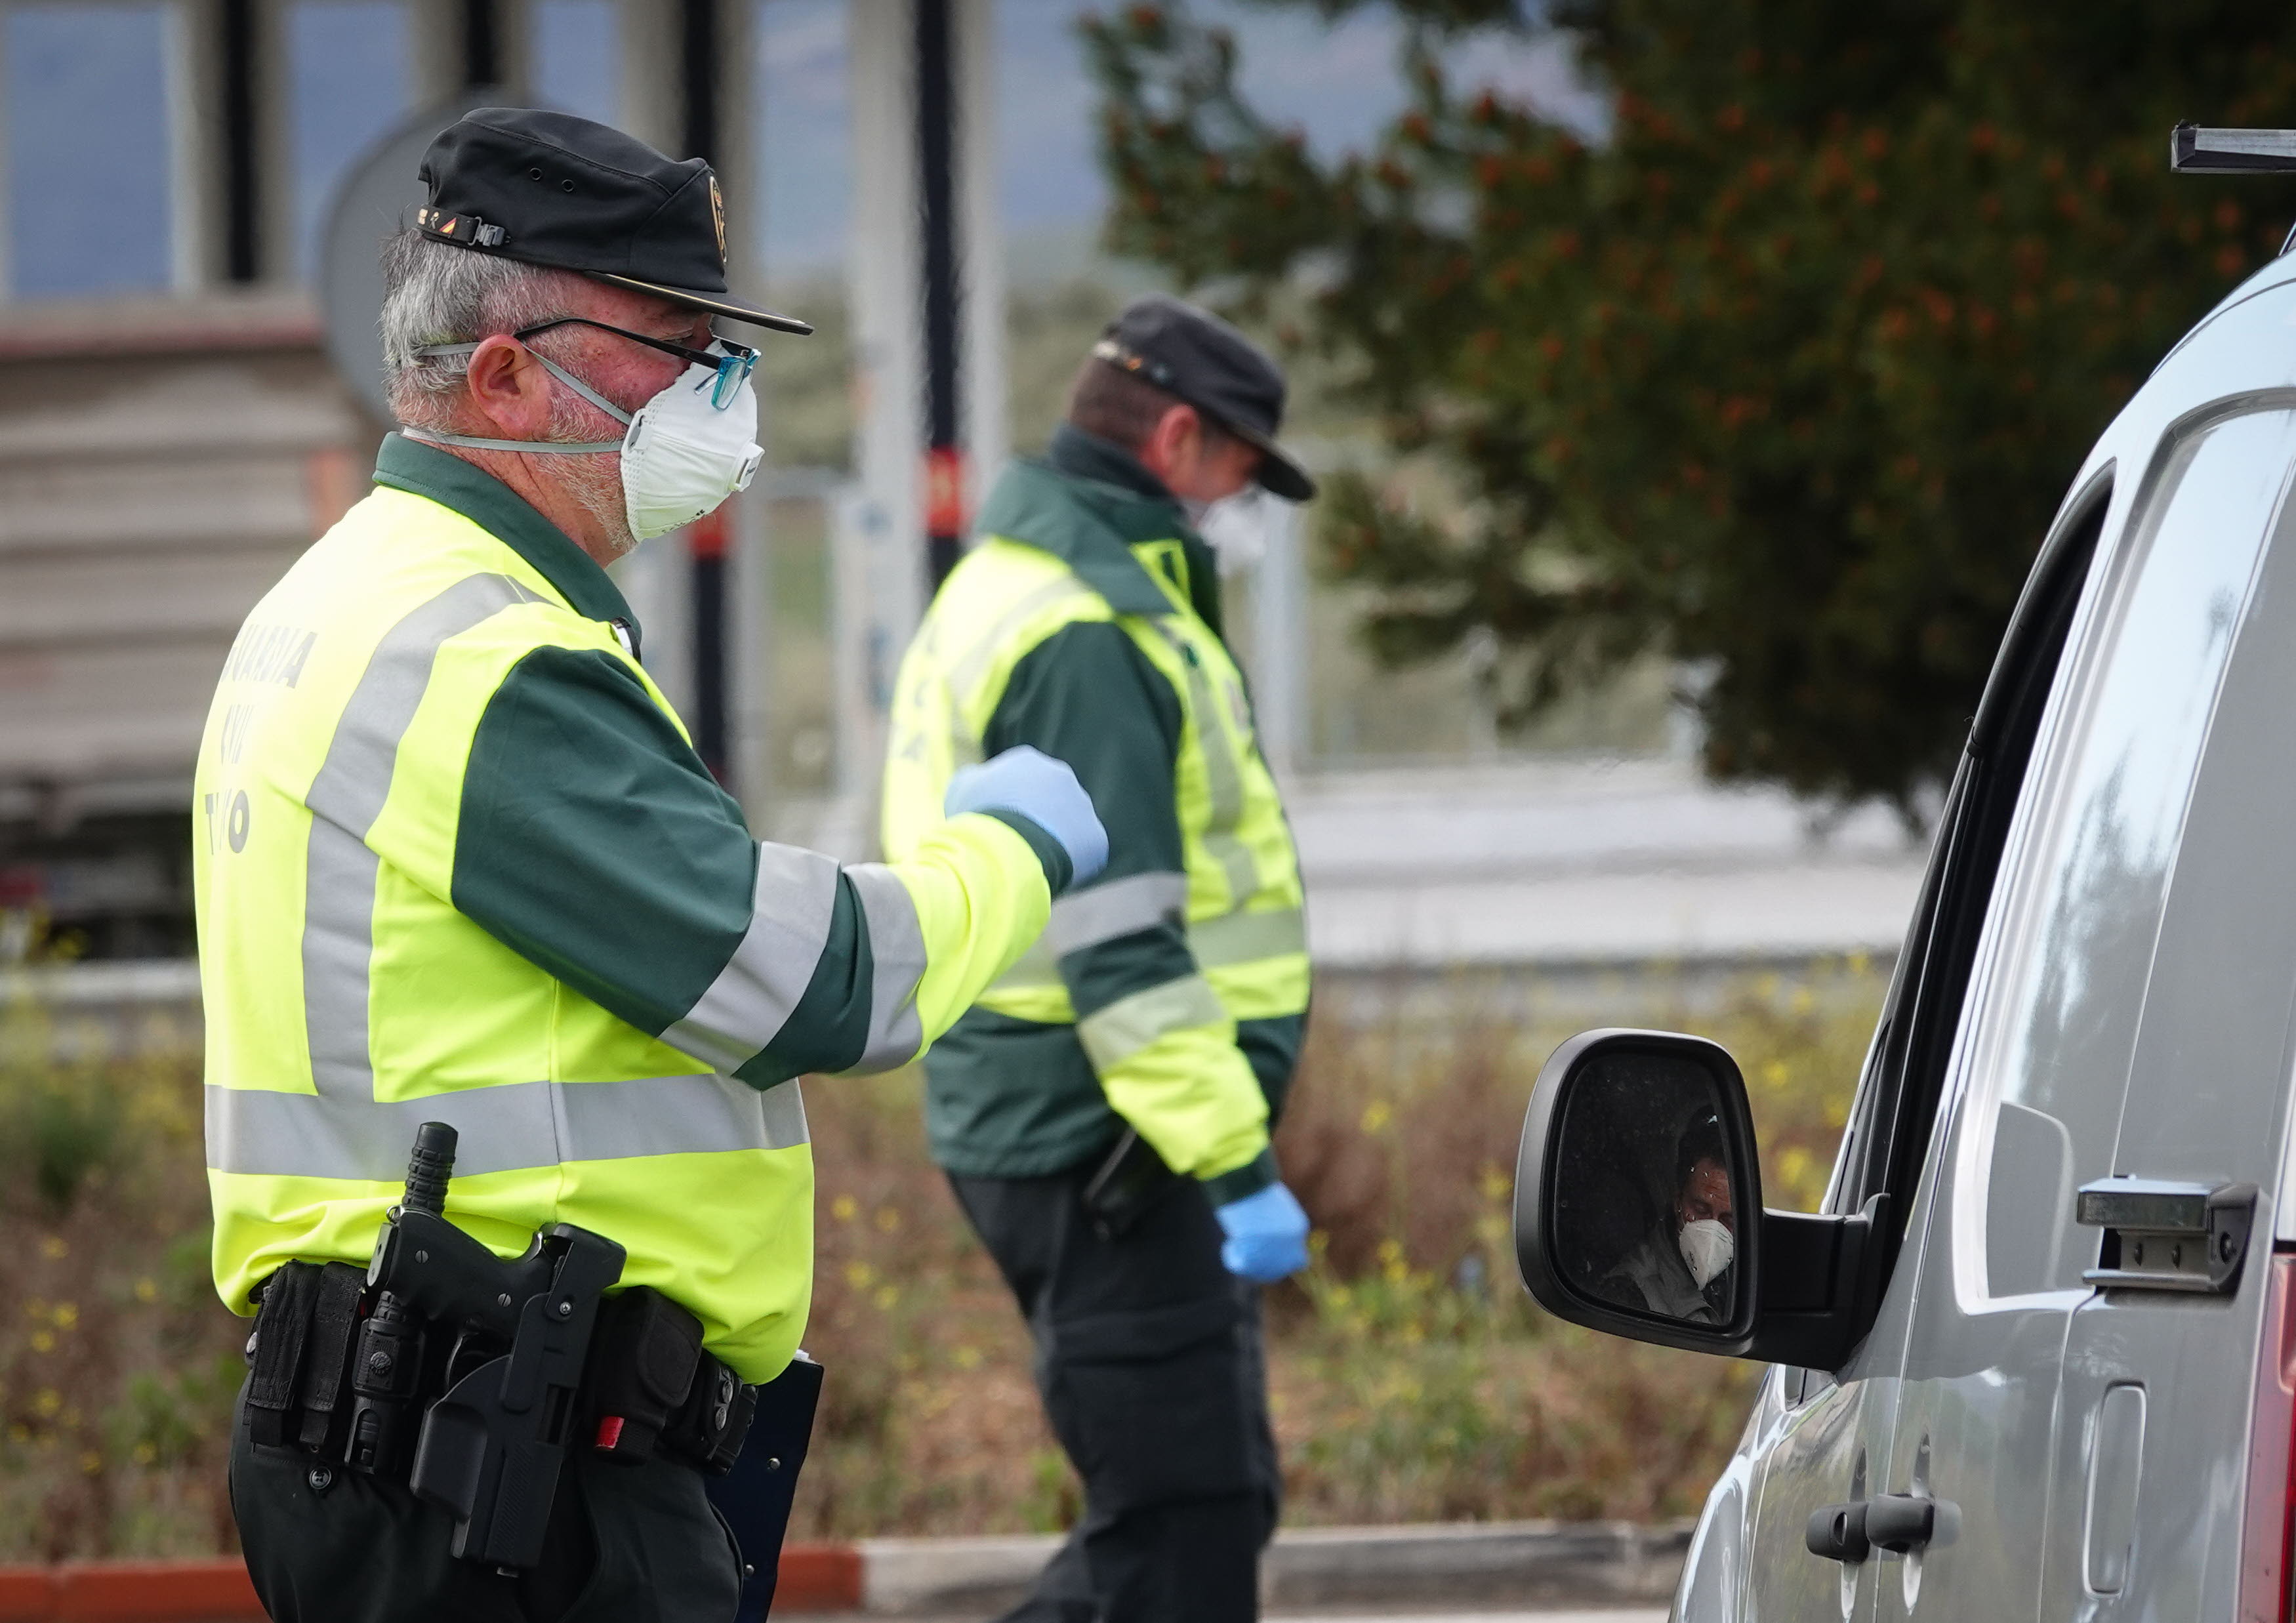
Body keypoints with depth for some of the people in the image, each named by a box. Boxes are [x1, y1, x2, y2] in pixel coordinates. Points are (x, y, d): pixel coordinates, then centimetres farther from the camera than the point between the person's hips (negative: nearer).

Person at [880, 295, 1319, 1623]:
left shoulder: (1020, 592, 18)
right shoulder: (1088, 636, -17)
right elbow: (1119, 947, -23)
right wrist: (1237, 1164, -23)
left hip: (1038, 1123, 11)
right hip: (1108, 1148, -11)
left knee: (1200, 1507, 15)